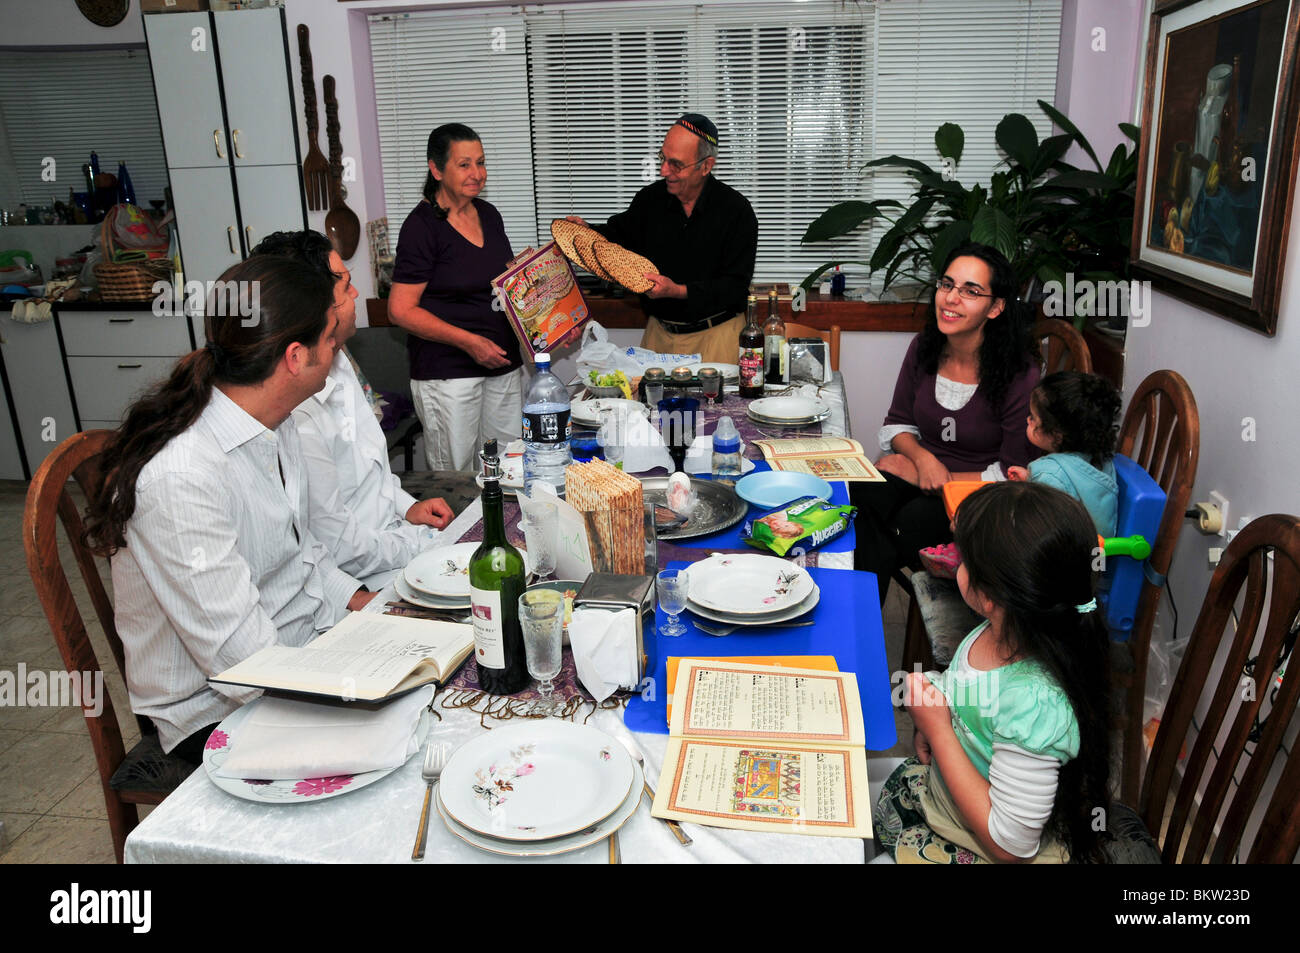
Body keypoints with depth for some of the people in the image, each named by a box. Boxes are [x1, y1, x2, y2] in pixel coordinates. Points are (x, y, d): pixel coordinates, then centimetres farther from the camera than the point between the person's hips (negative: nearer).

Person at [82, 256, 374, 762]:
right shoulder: (180, 477, -28)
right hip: (220, 712, -8)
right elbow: (241, 656, -26)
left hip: (302, 643, 8)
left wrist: (366, 603, 0)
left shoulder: (275, 425, 1)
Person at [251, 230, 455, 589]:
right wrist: (427, 544, -14)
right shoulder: (296, 419, -27)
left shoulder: (339, 362, 4)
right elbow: (337, 546, -22)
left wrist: (407, 505, 7)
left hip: (395, 528, 9)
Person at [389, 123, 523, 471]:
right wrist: (468, 341, -19)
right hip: (447, 372, -7)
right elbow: (401, 310, -13)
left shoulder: (489, 215, 11)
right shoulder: (422, 225, -11)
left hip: (502, 361, 7)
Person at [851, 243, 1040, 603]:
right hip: (919, 473, 4)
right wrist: (923, 458, -12)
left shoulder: (1019, 374, -15)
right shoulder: (924, 347, 0)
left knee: (915, 518, -34)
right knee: (866, 492, -29)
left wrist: (933, 478, -15)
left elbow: (1013, 475, -11)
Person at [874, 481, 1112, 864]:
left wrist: (939, 731, -30)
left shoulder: (1035, 704, -43)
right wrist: (933, 724, -9)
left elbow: (1010, 845, -31)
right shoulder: (1006, 630, -18)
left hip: (980, 848, -7)